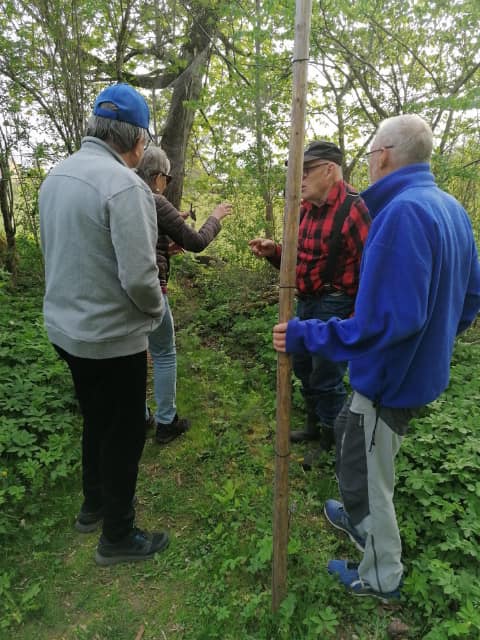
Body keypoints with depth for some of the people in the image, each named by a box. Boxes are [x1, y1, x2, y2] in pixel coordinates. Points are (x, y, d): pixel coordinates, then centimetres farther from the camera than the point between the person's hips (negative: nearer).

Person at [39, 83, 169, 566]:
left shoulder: (56, 176, 4)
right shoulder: (123, 184, -21)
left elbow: (58, 254, 11)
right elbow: (139, 275, -25)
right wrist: (156, 310, -5)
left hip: (65, 326, 8)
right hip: (112, 336, -8)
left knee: (96, 421, 25)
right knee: (124, 434, 10)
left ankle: (94, 504, 44)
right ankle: (117, 537, 28)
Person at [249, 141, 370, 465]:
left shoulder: (353, 208, -19)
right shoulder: (306, 209, 9)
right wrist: (274, 251, -1)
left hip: (335, 307, -9)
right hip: (306, 303, 9)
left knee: (327, 378, 5)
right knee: (304, 368, 21)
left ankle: (332, 442, 29)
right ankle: (314, 426, 43)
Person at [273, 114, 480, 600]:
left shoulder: (401, 212, -26)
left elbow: (388, 319, -34)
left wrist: (306, 336, -27)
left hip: (392, 377, -9)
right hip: (424, 368, 9)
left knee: (366, 474, 12)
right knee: (349, 431, 28)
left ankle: (381, 578, 36)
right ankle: (360, 519, 50)